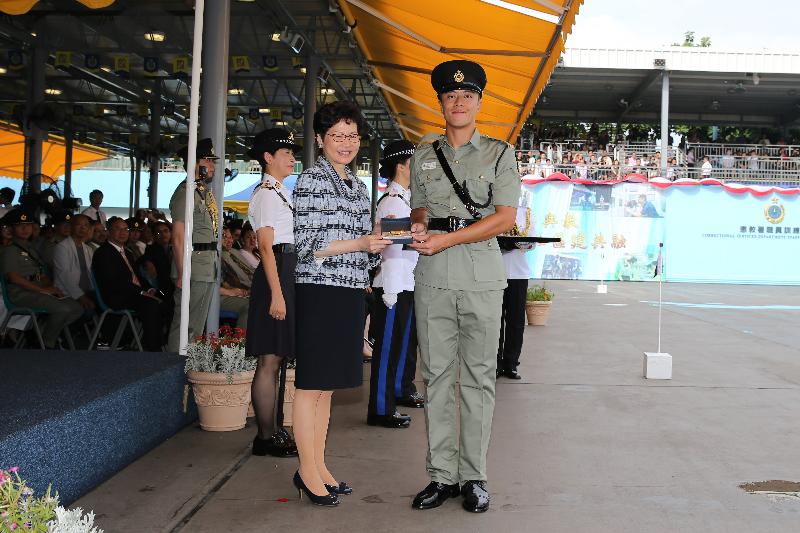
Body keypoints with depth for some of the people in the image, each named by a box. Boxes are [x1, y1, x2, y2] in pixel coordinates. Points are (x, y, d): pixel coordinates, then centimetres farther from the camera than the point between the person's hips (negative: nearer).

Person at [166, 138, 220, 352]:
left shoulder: (206, 191, 17)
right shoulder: (186, 192, -11)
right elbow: (178, 237, -16)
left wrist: (213, 266, 17)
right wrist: (181, 274, -20)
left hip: (209, 268, 10)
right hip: (194, 270, -10)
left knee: (197, 326, 15)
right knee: (184, 326, -6)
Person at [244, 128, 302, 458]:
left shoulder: (280, 192, 20)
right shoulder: (266, 193, -9)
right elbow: (266, 246, -16)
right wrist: (276, 294, -21)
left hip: (288, 274, 10)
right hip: (275, 275, -10)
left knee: (278, 359, 13)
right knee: (269, 361, -6)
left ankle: (275, 429, 21)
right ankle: (266, 437, 1)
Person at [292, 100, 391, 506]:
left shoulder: (358, 186, 17)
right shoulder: (311, 180, -5)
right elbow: (306, 245, -12)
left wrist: (376, 242, -1)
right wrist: (360, 243, -18)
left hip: (350, 293, 7)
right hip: (319, 291, -7)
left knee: (328, 384, 12)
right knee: (311, 383, -1)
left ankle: (319, 465, 21)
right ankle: (307, 470, 8)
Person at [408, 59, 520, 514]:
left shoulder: (499, 154, 5)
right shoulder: (424, 155, 15)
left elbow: (505, 217, -4)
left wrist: (446, 238, -12)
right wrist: (418, 226, -2)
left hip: (482, 278, -3)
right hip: (432, 277, 3)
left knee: (479, 378, 1)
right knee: (437, 376, 4)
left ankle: (475, 477, 9)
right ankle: (442, 475, 11)